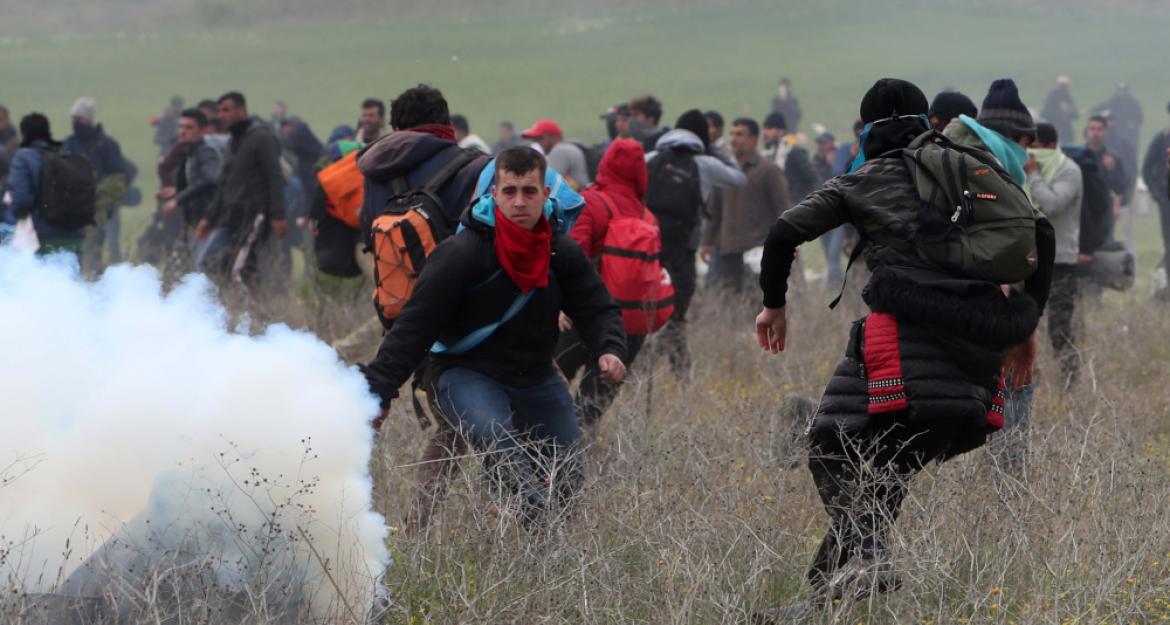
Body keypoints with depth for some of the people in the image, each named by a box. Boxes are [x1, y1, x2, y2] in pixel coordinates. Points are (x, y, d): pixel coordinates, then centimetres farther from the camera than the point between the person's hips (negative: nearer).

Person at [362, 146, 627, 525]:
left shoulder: (562, 252, -1)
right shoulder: (461, 253, -16)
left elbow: (597, 309, 6)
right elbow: (415, 325, -15)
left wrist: (609, 350, -18)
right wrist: (377, 392, -19)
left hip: (538, 380, 6)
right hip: (468, 376, -6)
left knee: (567, 480, 4)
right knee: (495, 439, -37)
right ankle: (539, 516, -54)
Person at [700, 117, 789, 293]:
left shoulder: (769, 171, -1)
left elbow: (782, 210, -3)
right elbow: (714, 210, 20)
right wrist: (707, 242, 16)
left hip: (757, 250, -5)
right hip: (725, 250, 5)